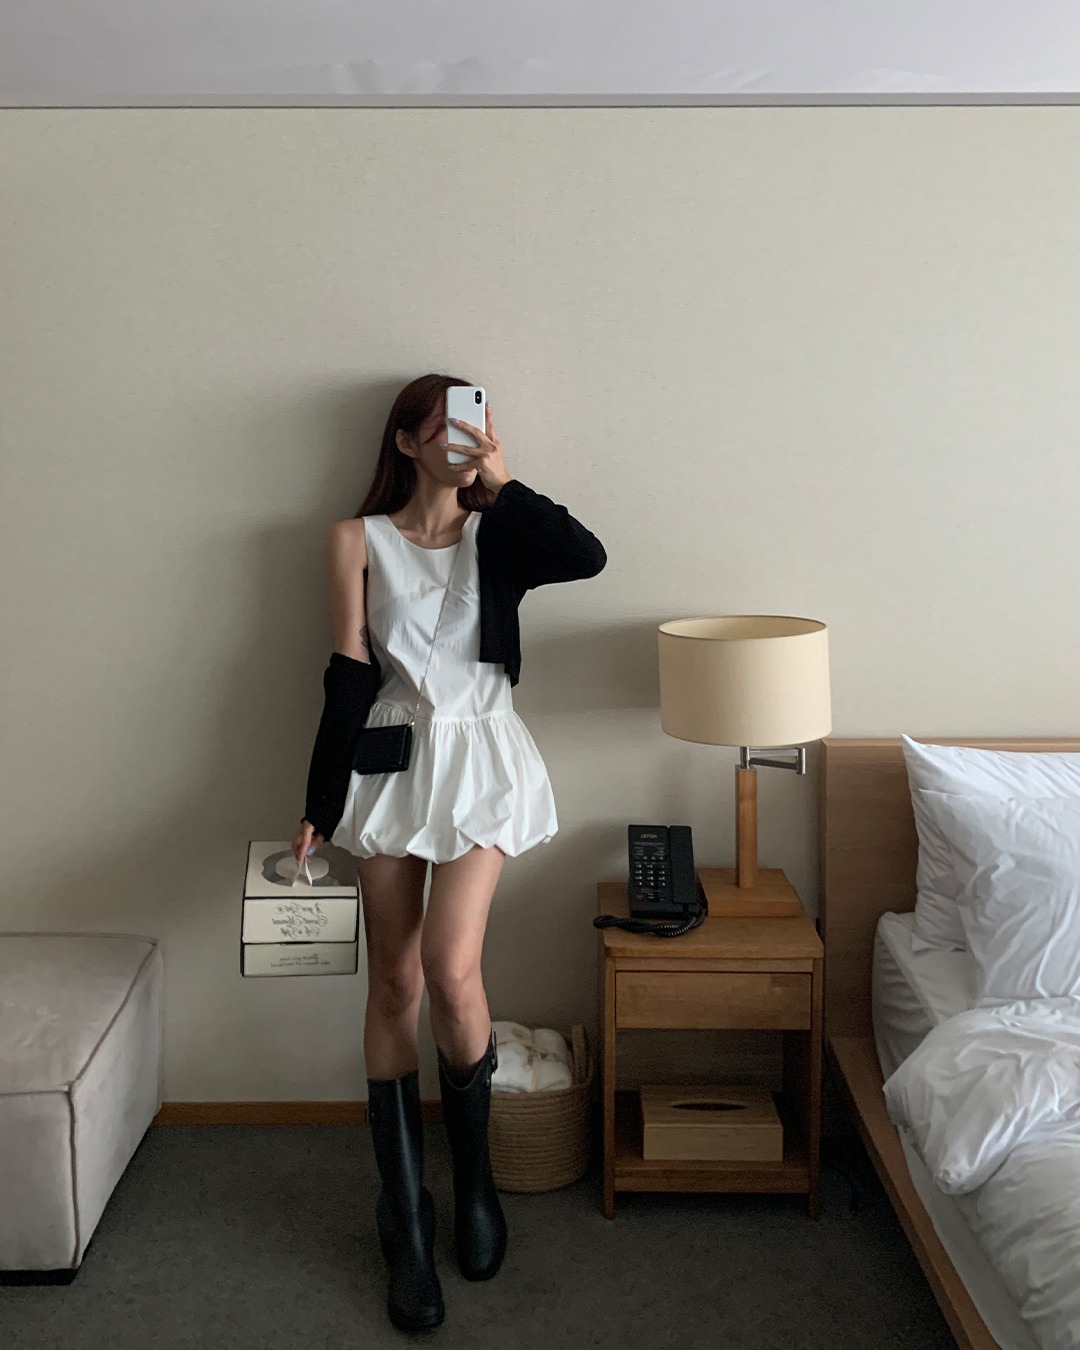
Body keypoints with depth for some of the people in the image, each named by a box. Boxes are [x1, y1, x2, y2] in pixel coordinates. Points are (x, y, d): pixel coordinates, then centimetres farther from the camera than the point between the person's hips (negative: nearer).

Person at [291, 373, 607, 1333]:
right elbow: (350, 673, 1)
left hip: (480, 758, 0)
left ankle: (474, 1172, 13)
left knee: (451, 970, -14)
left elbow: (588, 557, -11)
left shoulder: (495, 536, 9)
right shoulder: (357, 539, 7)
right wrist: (321, 809, -2)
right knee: (394, 983, 2)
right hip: (390, 757, 1)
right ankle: (406, 1222, 15)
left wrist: (501, 480, -7)